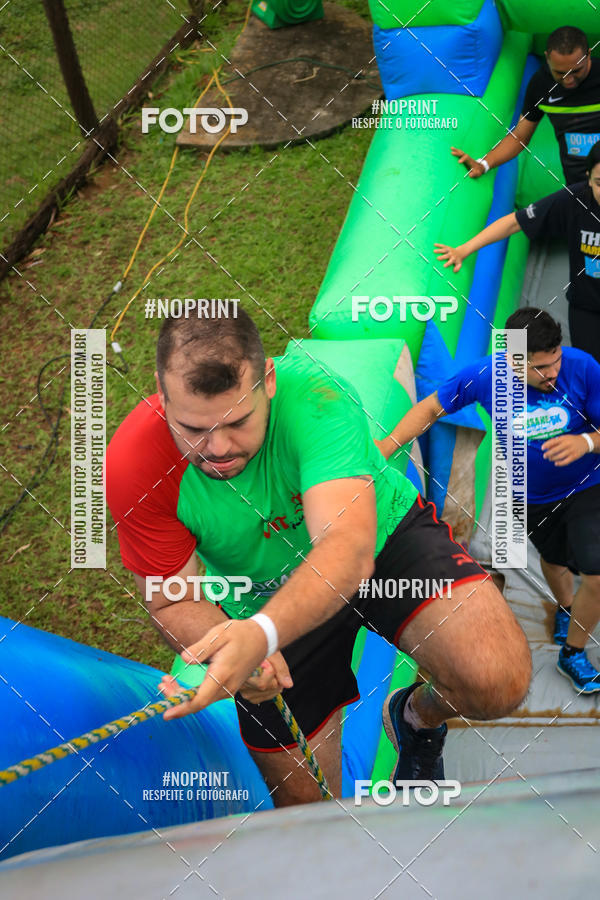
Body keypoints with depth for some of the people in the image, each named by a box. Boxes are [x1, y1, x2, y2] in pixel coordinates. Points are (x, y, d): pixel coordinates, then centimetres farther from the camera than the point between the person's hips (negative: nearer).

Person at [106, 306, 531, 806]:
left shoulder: (312, 395, -36)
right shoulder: (136, 468, -27)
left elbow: (350, 549, -47)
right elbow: (174, 603, -18)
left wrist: (262, 632, -64)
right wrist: (239, 650, -40)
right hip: (265, 605, 2)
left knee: (497, 680, -27)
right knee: (305, 805, 7)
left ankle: (418, 718, 9)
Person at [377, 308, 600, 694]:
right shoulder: (484, 376, -25)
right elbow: (432, 407, -10)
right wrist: (389, 443, -23)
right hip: (531, 496, 2)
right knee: (554, 558, 26)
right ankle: (565, 608, 63)